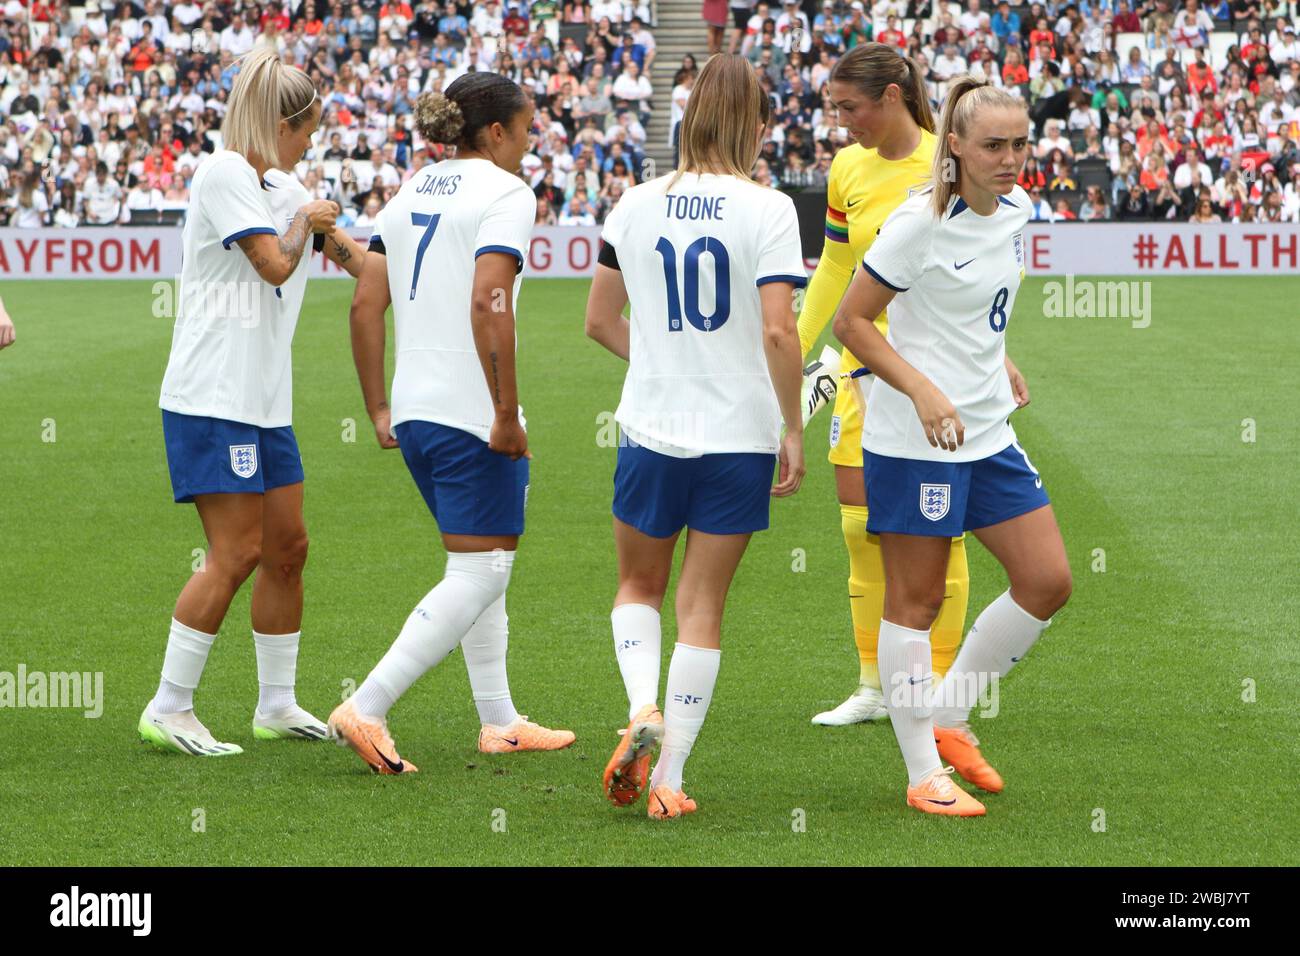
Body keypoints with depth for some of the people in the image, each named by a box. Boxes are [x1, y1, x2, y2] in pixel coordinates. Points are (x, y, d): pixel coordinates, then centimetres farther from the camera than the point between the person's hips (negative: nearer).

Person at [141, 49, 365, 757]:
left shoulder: (280, 186, 16)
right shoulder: (225, 174, -12)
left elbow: (350, 253, 24)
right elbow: (275, 264, -18)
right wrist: (303, 221, 0)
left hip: (265, 402, 9)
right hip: (212, 398, -9)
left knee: (286, 547, 11)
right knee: (235, 553, -12)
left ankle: (276, 706, 21)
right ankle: (168, 710, -6)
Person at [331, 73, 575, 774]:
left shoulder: (411, 192, 14)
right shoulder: (505, 192, -9)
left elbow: (365, 304, 10)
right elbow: (488, 303, -22)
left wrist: (378, 408, 15)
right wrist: (507, 413, -19)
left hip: (414, 413, 9)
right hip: (474, 413, -8)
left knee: (480, 563, 20)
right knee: (480, 575, -4)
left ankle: (499, 721, 26)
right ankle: (365, 710, -12)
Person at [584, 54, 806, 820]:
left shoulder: (639, 204, 2)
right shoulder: (766, 209, -10)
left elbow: (600, 320, 9)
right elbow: (778, 332, -16)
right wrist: (795, 431, -6)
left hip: (651, 431, 2)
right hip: (739, 435, -2)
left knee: (639, 587, 20)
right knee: (703, 608, 7)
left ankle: (643, 710, -6)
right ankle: (669, 778, 6)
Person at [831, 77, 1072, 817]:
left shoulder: (1016, 209, 6)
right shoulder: (921, 222, -16)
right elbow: (851, 320, -13)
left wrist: (1000, 361, 11)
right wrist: (923, 391, -22)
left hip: (990, 434, 8)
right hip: (913, 441, -8)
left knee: (1049, 582, 6)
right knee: (917, 600, 0)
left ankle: (948, 718, 21)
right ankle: (925, 775, 8)